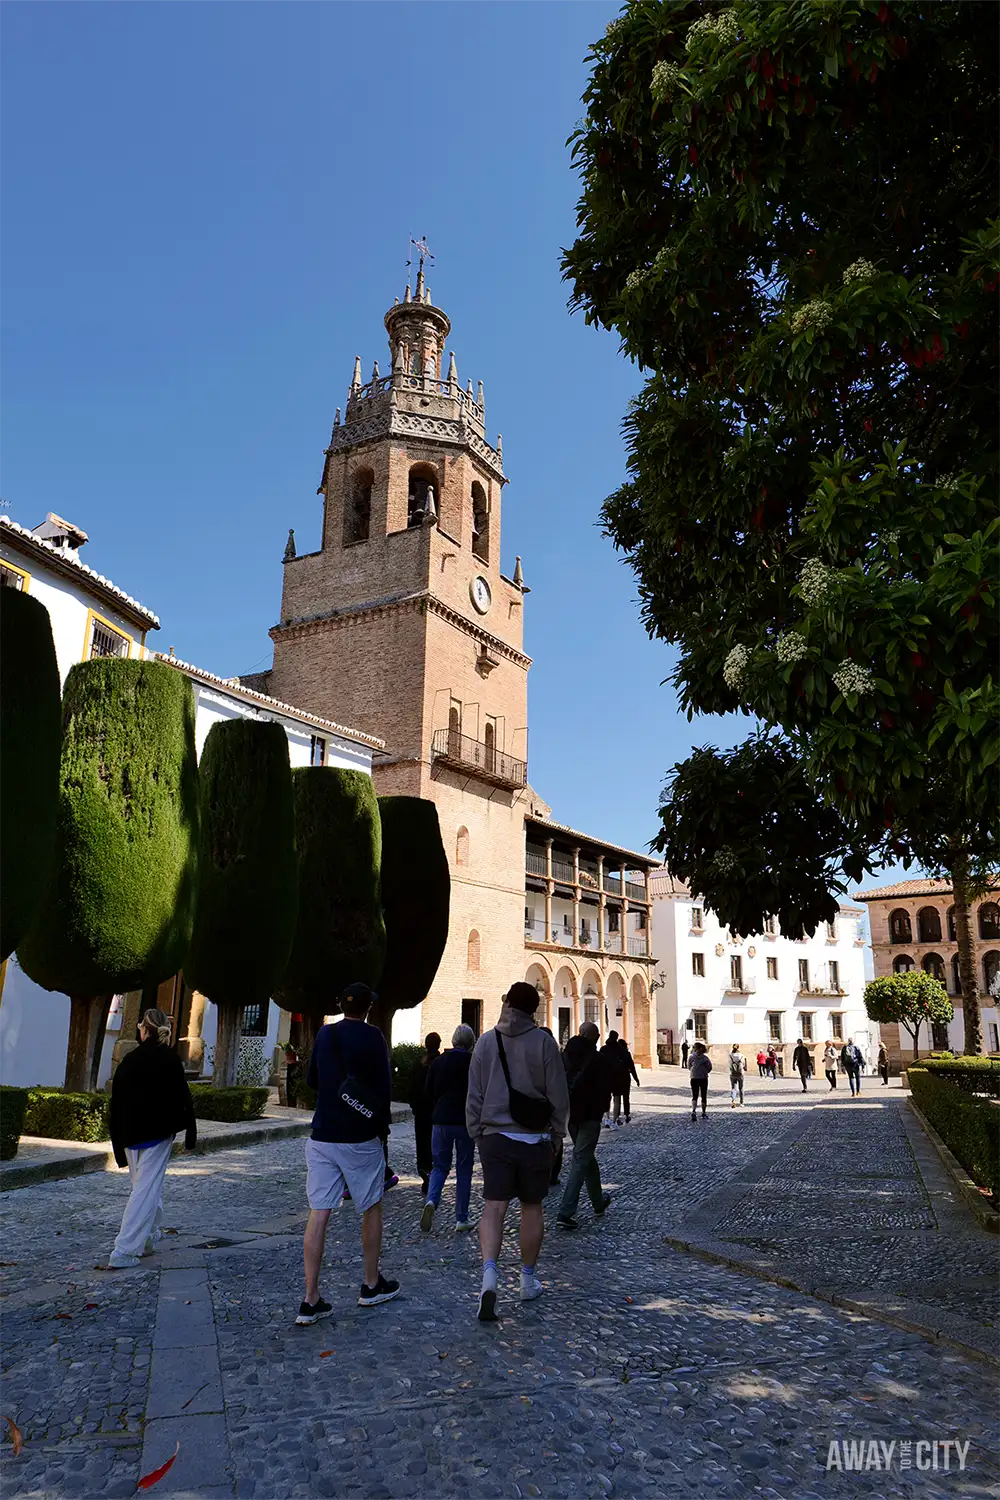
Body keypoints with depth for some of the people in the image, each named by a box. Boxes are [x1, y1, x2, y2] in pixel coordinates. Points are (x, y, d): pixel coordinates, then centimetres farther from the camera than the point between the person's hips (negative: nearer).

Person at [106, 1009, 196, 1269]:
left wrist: (119, 1143, 14)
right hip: (158, 1133, -4)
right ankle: (124, 1252, -8)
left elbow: (116, 1103, 7)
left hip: (130, 1134, 4)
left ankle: (149, 1236, 31)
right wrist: (190, 1133, 1)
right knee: (147, 1188, -3)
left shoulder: (128, 1060, 3)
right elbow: (183, 1097, -8)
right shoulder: (170, 1059, -7)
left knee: (142, 1184, 21)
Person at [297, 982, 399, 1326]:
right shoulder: (372, 1036, -9)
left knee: (318, 1214, 3)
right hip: (360, 1138, -4)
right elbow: (384, 1087, -9)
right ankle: (372, 1286, 25)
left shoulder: (324, 1034, 5)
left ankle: (311, 1301, 1)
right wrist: (381, 1124, 8)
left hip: (321, 1137, 4)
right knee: (371, 1209, 13)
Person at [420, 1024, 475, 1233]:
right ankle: (461, 1218, 10)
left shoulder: (438, 1062, 4)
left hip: (440, 1121, 3)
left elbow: (429, 1093, 9)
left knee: (439, 1166, 12)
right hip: (465, 1122, -3)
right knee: (464, 1170, 8)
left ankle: (431, 1200, -14)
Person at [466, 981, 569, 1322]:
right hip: (534, 1139, -1)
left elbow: (474, 1095, 3)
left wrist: (477, 1134, 12)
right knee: (532, 1207, 13)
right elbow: (558, 1094, -4)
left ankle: (489, 1273, -21)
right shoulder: (542, 1041, -7)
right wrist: (557, 1131, 9)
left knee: (493, 1207, 0)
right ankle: (528, 1279, 24)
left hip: (495, 1137, 1)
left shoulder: (486, 1041, 0)